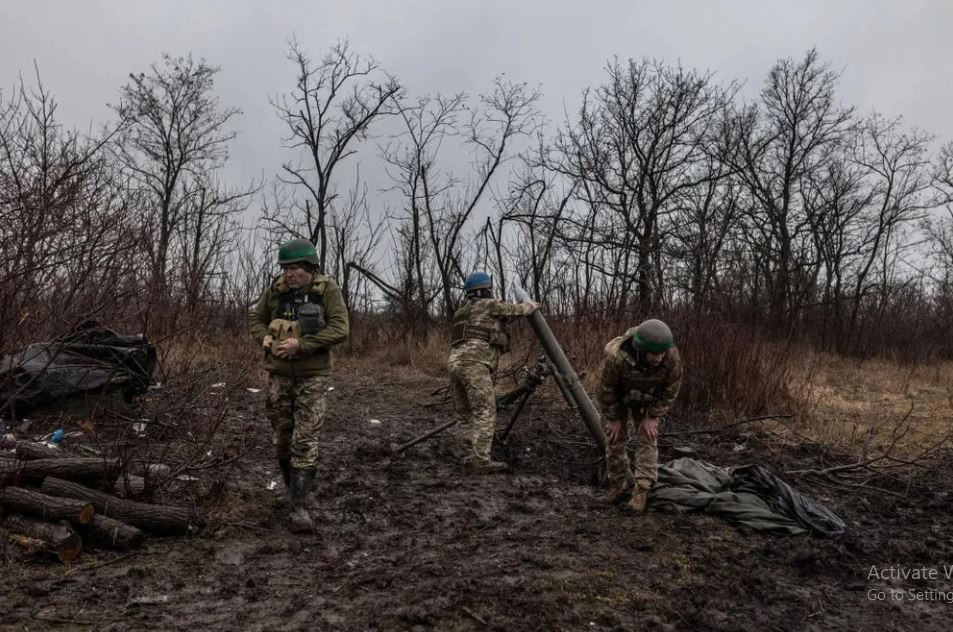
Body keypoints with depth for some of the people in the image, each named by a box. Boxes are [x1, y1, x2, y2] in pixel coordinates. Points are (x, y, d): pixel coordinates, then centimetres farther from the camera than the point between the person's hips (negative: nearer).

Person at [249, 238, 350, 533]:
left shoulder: (327, 289, -9)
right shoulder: (276, 289, 2)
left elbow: (340, 329, -16)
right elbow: (256, 318, 16)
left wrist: (301, 344, -22)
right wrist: (264, 337, -6)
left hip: (313, 376, -4)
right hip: (279, 374, 4)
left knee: (305, 440, -9)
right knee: (282, 438, 11)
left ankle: (299, 506, -5)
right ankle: (294, 491, 31)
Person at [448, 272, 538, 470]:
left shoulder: (463, 312, 29)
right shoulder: (489, 304, 6)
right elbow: (519, 310, 12)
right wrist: (532, 305, 34)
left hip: (455, 364, 8)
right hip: (473, 364, -8)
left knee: (466, 414, 13)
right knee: (485, 413, -9)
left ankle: (470, 455, 11)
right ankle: (481, 459, -13)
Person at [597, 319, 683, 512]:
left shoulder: (672, 356, -35)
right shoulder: (617, 356, -42)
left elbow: (670, 390, -16)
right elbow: (606, 389, -24)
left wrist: (652, 416, -15)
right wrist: (613, 418, -13)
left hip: (648, 400, 1)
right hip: (619, 398, -1)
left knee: (648, 439, -7)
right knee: (615, 439, 2)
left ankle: (642, 490, -1)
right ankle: (620, 484, 19)